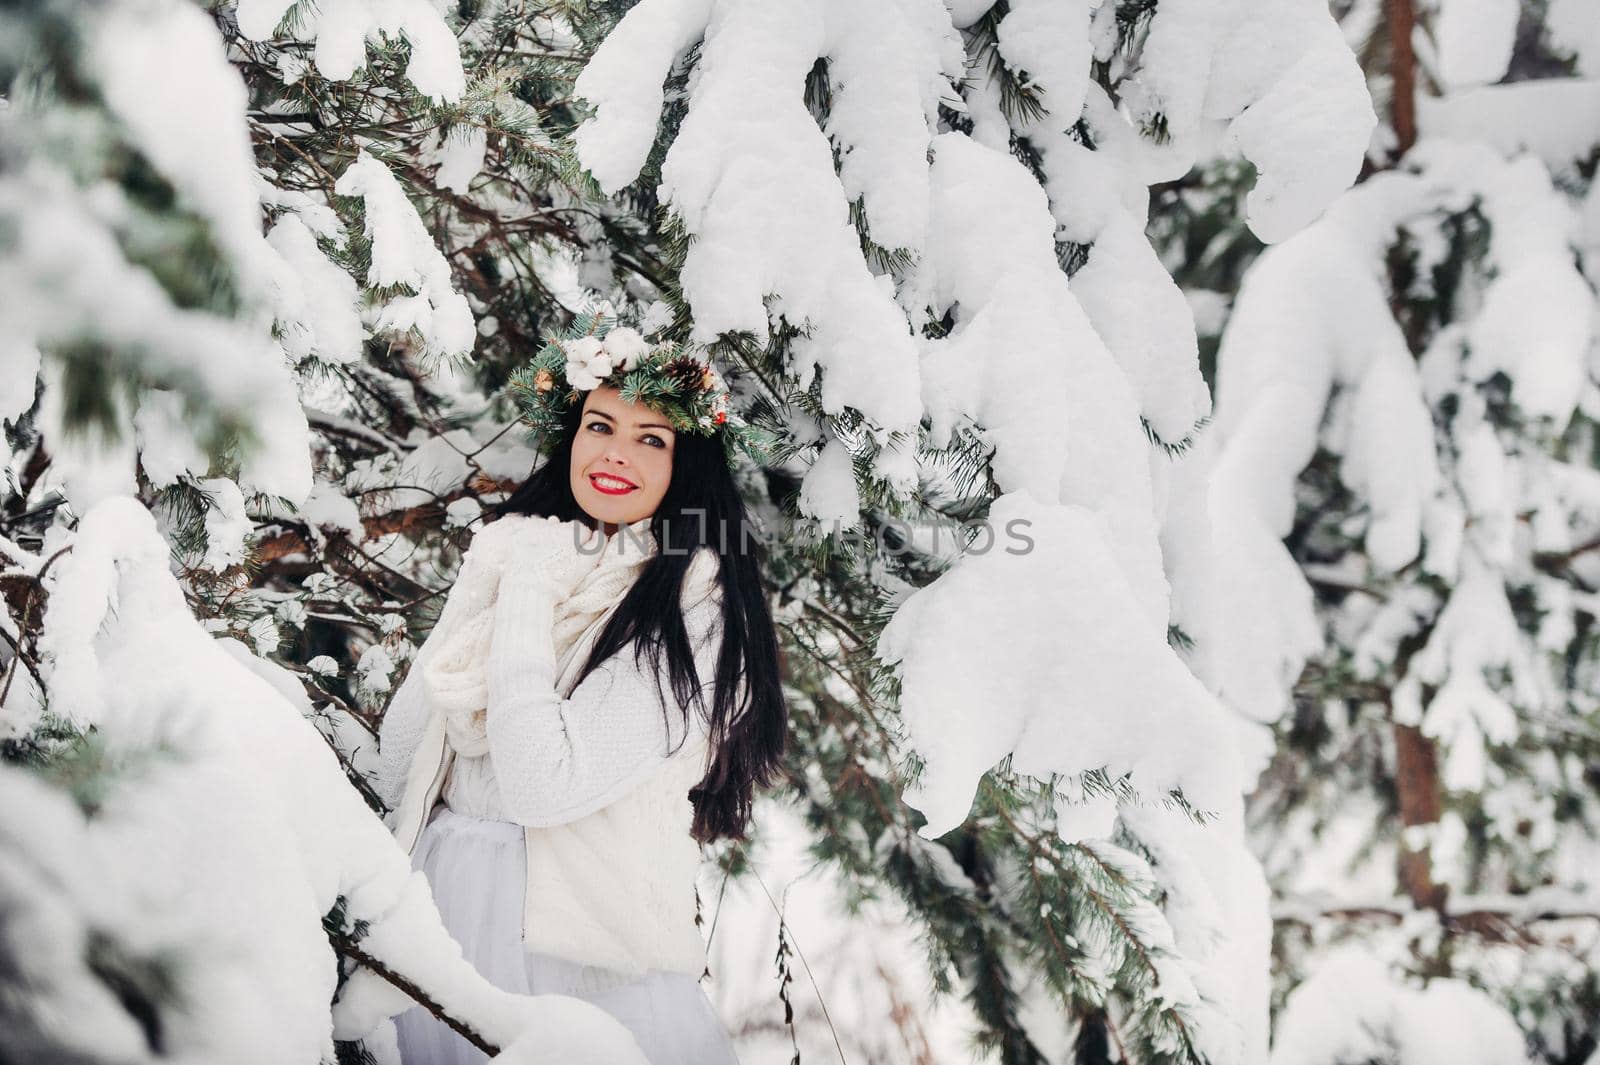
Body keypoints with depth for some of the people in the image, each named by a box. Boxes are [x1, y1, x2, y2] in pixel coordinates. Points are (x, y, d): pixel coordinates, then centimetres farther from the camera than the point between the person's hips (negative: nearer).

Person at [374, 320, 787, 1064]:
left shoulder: (689, 610, -15)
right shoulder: (514, 547, 6)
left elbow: (543, 786, -23)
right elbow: (404, 736, 10)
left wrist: (527, 600, -18)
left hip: (567, 927, -6)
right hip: (440, 889, 6)